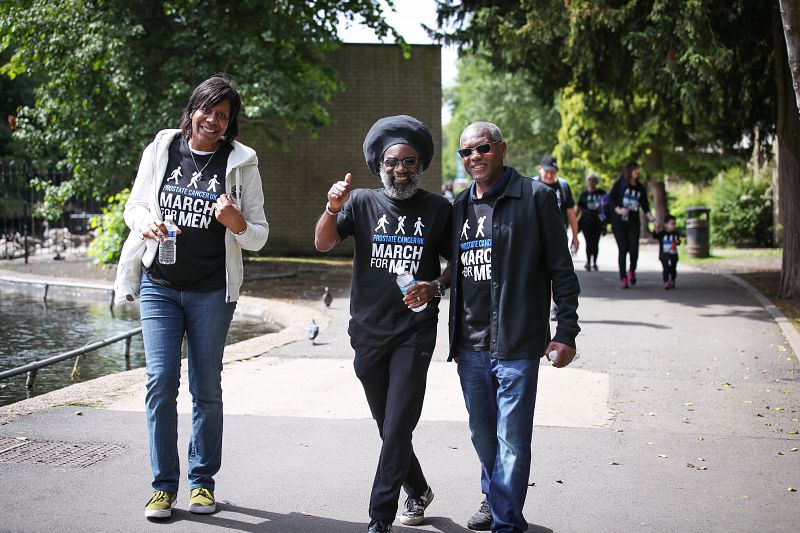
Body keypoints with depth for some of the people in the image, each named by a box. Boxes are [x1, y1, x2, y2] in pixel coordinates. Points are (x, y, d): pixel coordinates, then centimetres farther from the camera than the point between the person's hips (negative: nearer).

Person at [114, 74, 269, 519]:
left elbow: (259, 237, 0)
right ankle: (164, 484, 6)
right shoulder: (161, 149, 3)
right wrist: (146, 221, -11)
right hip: (159, 286, 1)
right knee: (161, 381, -5)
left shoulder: (240, 163, -1)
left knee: (207, 387, 7)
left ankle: (203, 480, 20)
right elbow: (134, 205, 12)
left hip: (212, 293, -1)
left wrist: (237, 223, -22)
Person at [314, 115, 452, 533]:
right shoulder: (362, 203, 1)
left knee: (397, 429, -8)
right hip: (369, 333, 2)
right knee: (389, 428, 16)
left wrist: (435, 287, -12)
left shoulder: (438, 210, 0)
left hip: (414, 333, -2)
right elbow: (323, 244, -11)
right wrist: (333, 208, -30)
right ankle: (418, 491, 38)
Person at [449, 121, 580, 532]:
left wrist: (566, 332, -9)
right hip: (470, 346, 6)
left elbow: (561, 269, -5)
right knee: (482, 434, 17)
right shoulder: (459, 206, 11)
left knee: (512, 441, -2)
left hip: (517, 345, -5)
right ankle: (493, 497, 38)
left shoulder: (535, 197, -5)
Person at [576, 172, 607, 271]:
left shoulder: (601, 193, 5)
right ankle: (588, 262, 1)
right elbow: (579, 207, 7)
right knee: (589, 242, -3)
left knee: (596, 242, 5)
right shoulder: (584, 193, 4)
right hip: (586, 221, -1)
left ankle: (594, 262, 16)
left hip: (598, 221, 1)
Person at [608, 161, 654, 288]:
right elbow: (611, 198, -1)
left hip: (634, 222, 2)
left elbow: (645, 207, 12)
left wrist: (653, 220, 0)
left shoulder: (640, 188, 13)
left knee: (634, 249, -10)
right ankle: (623, 278, 3)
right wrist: (618, 210, -17)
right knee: (623, 249, -6)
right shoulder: (620, 184, 3)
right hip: (619, 222, -2)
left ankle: (632, 270, 19)